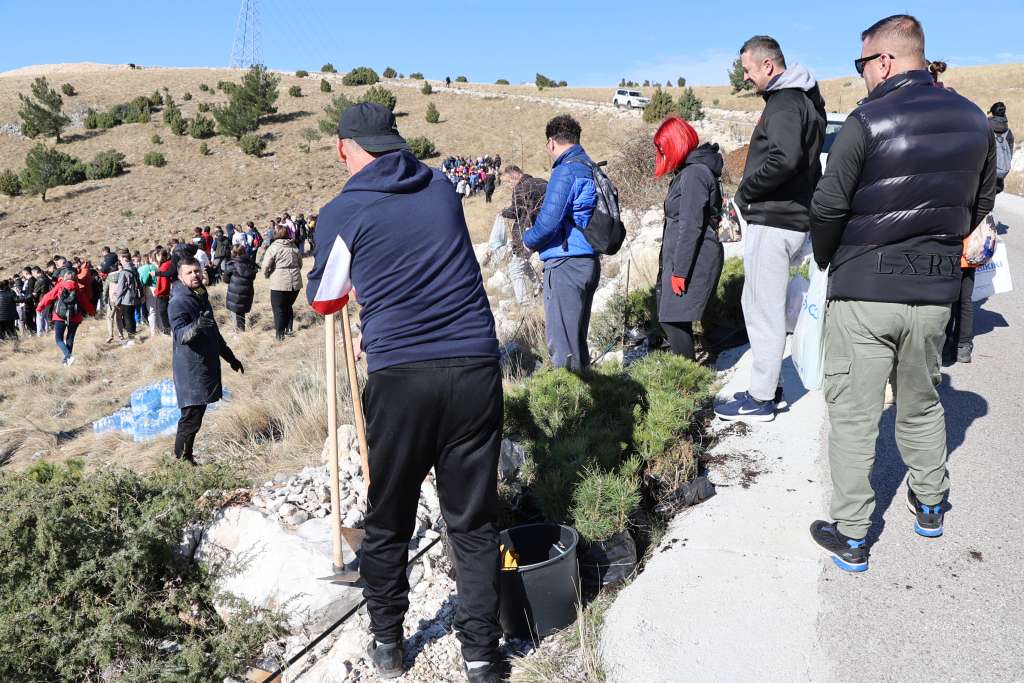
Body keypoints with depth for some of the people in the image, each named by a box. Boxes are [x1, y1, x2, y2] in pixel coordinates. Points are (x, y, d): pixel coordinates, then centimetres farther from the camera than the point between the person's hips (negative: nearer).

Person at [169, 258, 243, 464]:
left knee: (197, 413, 13)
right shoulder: (179, 302, -13)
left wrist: (230, 357, 26)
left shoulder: (201, 296, 15)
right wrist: (197, 326, -47)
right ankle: (181, 459, -1)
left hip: (207, 366, 9)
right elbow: (179, 334, -27)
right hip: (190, 369, -9)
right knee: (191, 419, -9)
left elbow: (213, 332, 24)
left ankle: (187, 456, 22)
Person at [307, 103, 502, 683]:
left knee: (388, 522, 17)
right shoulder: (443, 189, 11)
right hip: (476, 368, 3)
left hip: (401, 378, -2)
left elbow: (324, 300, 16)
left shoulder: (341, 214, 0)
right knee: (474, 521, 12)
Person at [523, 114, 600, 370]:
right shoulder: (592, 169, 15)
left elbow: (548, 222, -19)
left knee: (561, 343, -3)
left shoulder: (565, 171, -13)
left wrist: (529, 240, 1)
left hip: (565, 264, -9)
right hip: (589, 261, 9)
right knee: (578, 337, 18)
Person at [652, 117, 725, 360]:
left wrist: (680, 271, -20)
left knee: (673, 320, -11)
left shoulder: (694, 174, -14)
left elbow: (691, 226, -20)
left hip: (692, 262, -10)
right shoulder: (687, 171, 19)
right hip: (677, 259, 10)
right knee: (669, 318, 12)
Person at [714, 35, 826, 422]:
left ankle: (762, 399, 4)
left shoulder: (785, 103, -13)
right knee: (762, 304, 17)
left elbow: (784, 159, -30)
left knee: (763, 308, -4)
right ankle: (770, 388, 25)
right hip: (789, 217, 10)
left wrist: (745, 192, -16)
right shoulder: (801, 100, 19)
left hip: (773, 221, -10)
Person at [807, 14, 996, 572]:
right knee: (921, 402, 23)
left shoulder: (867, 122, -13)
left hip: (864, 291, -6)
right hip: (935, 291, 6)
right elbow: (981, 203, 14)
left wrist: (827, 260, 7)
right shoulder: (973, 120, 6)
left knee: (853, 414, 3)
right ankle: (930, 505, 38)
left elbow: (829, 207, -11)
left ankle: (850, 537, 9)